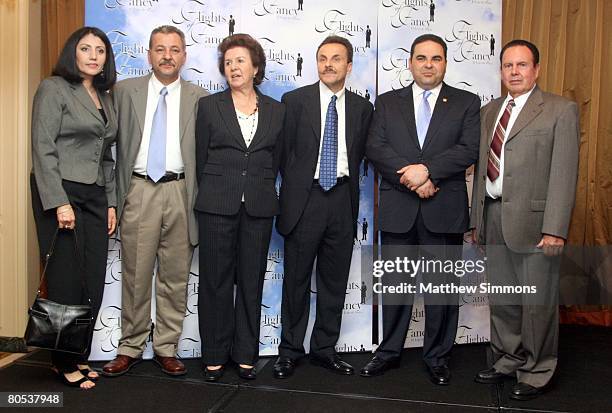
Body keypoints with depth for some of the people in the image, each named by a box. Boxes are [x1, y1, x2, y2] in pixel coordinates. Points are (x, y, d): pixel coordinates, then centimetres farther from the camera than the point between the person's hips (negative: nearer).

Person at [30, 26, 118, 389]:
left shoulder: (105, 98, 17)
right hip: (62, 195, -6)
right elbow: (43, 149, -11)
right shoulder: (54, 88, -3)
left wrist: (111, 203, 12)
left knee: (94, 283, 5)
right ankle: (64, 362, 15)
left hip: (95, 197, 6)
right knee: (66, 282, 0)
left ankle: (79, 356, 20)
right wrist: (59, 202, -17)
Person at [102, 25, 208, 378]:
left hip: (180, 192, 0)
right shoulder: (125, 90, 8)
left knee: (175, 276, 6)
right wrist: (117, 194, 3)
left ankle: (167, 349, 19)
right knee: (135, 274, 5)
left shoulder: (199, 98, 6)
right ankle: (131, 348, 19)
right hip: (139, 190, 0)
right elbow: (117, 143, 8)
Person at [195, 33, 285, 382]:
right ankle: (214, 355, 18)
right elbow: (201, 157, 6)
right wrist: (216, 193, 7)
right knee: (216, 281, 4)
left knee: (252, 280, 7)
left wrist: (260, 191, 9)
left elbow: (275, 160, 12)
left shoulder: (276, 110, 8)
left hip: (259, 207, 2)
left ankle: (246, 353, 20)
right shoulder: (209, 106, 4)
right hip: (217, 206, -1)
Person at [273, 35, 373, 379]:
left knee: (335, 281, 10)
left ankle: (325, 349, 25)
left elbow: (358, 156, 13)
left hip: (342, 199, 3)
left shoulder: (362, 108, 8)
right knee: (297, 280, 5)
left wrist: (348, 189, 6)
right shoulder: (295, 100, 0)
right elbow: (284, 153, 2)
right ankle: (291, 350, 20)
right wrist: (296, 188, 2)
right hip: (304, 198, -2)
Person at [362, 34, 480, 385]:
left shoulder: (467, 103, 7)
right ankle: (389, 352, 26)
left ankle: (438, 357, 24)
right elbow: (375, 149, -4)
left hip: (445, 211, -1)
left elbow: (469, 150, -7)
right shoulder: (388, 102, 9)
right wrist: (413, 179, -15)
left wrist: (427, 169, -19)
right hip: (398, 210, 1)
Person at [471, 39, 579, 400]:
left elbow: (564, 172, -9)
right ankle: (508, 361, 32)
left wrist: (554, 228, -16)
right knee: (502, 299, 15)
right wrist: (477, 218, 11)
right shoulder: (490, 112, 16)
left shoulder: (561, 110, -2)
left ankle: (537, 373, 21)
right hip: (493, 217, 6)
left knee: (538, 302, 4)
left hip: (534, 220, -5)